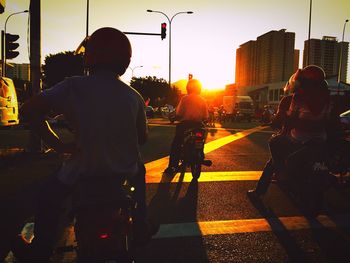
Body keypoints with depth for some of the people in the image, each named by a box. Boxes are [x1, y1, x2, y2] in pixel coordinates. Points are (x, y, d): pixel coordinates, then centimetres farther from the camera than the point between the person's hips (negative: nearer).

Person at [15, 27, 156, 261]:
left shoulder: (74, 87, -13)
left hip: (84, 169, -2)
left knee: (48, 200, 25)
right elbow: (143, 137, 3)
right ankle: (140, 228, 43)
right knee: (139, 169, 37)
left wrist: (58, 145, -12)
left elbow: (29, 110, -18)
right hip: (124, 171, 3)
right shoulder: (133, 96, -6)